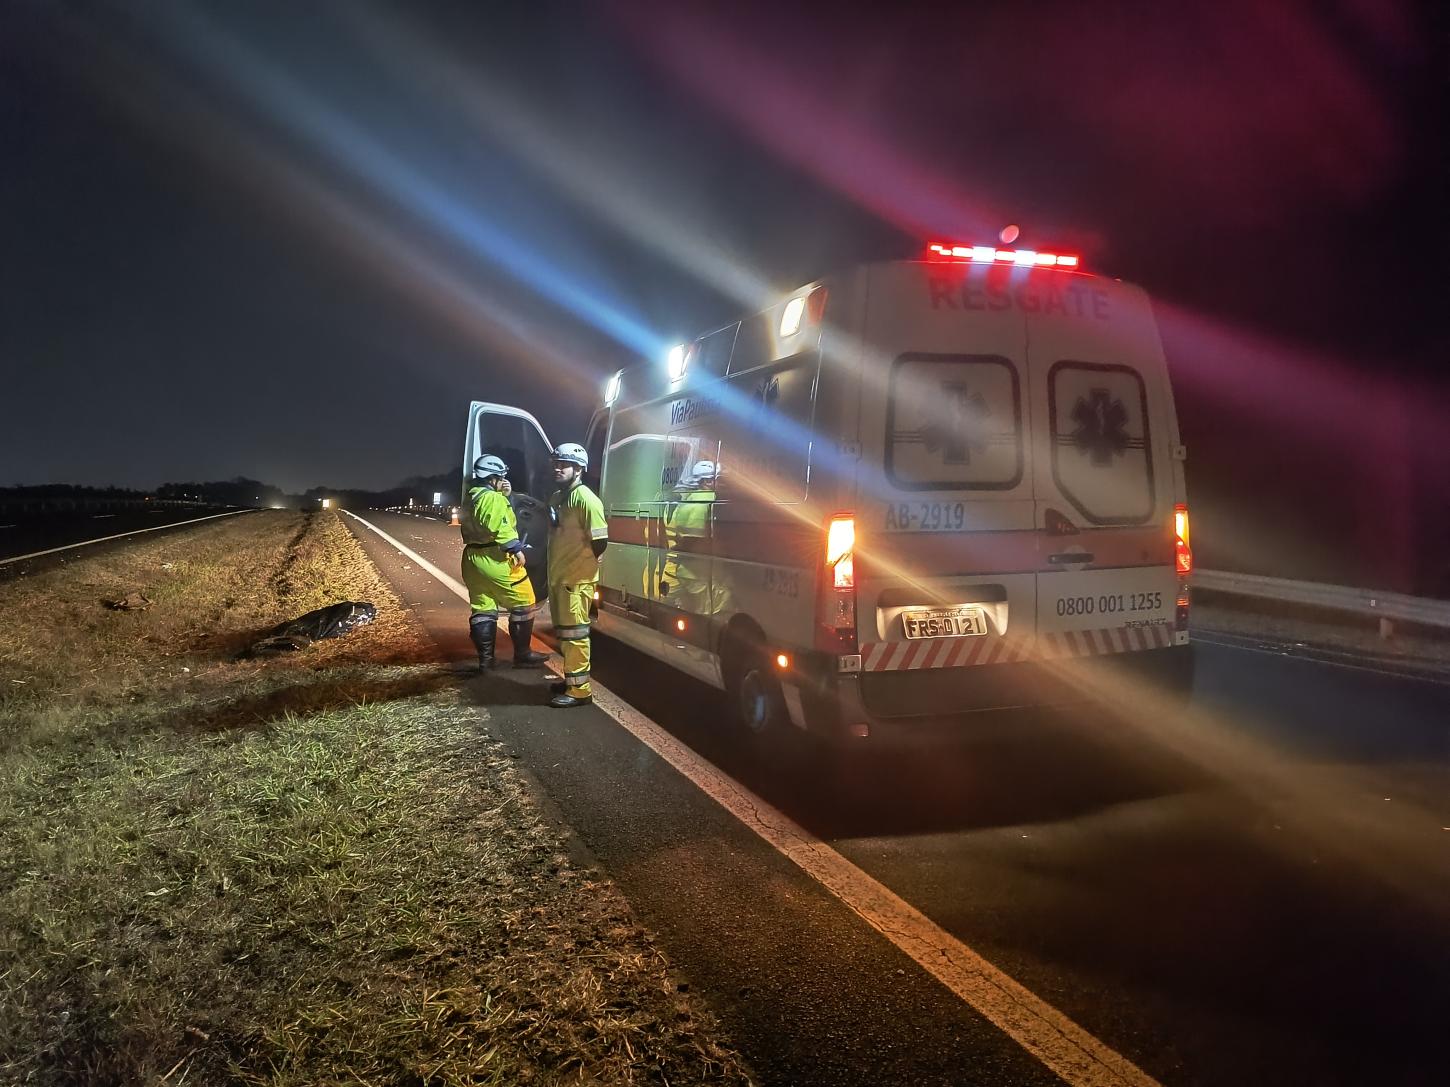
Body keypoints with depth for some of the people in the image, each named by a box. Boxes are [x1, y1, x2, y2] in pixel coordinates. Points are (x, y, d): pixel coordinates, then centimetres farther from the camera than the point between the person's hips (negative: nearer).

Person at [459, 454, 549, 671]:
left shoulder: (471, 498, 18)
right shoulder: (492, 498, -12)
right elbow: (499, 527, -24)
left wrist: (502, 494, 16)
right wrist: (516, 549, -23)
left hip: (473, 559, 10)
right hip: (494, 559, -9)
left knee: (482, 609, 10)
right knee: (523, 604, 1)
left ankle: (485, 658, 11)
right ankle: (522, 655, 4)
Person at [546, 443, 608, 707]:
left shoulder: (586, 499, -15)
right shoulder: (556, 497, 14)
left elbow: (600, 541, -18)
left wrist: (580, 564, -6)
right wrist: (556, 568, 14)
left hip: (576, 579, -9)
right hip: (557, 577, 9)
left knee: (574, 633, -6)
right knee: (563, 632, 17)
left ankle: (579, 689, -1)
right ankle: (571, 680, 29)